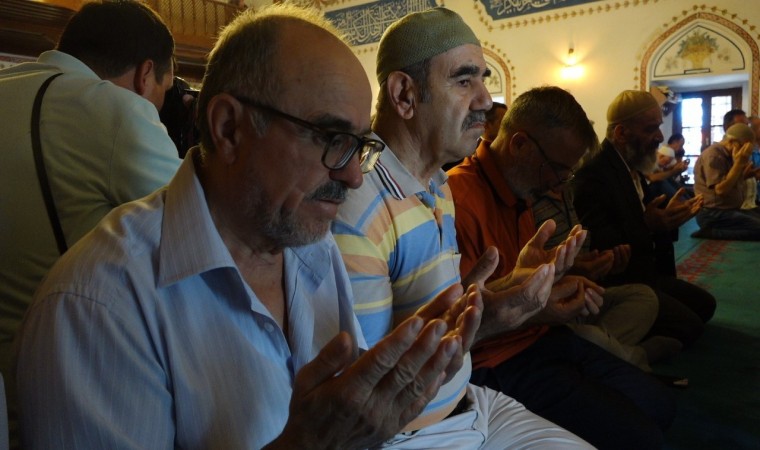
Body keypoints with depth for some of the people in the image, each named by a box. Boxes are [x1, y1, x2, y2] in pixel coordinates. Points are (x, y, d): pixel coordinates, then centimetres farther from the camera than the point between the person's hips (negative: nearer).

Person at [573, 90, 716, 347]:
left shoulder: (631, 168, 11)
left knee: (704, 304, 15)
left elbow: (636, 223, 13)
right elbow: (598, 244, -27)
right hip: (617, 282, -10)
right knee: (688, 325, -15)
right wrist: (646, 225, -33)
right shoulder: (593, 174, -22)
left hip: (643, 272, 10)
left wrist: (667, 217, -2)